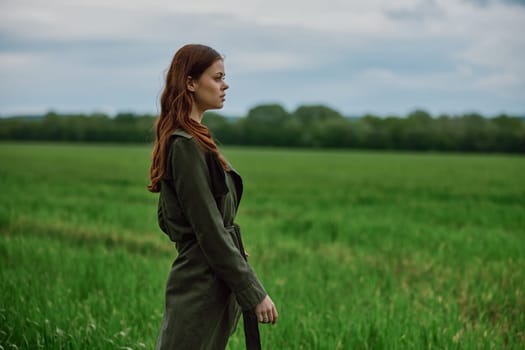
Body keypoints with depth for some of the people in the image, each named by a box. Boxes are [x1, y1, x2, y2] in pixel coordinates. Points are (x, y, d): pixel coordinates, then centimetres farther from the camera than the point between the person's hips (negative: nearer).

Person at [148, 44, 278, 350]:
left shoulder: (182, 140, 13)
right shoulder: (187, 145, -17)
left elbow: (166, 220, 20)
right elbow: (211, 230, -20)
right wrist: (255, 293, -17)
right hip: (203, 287, -10)